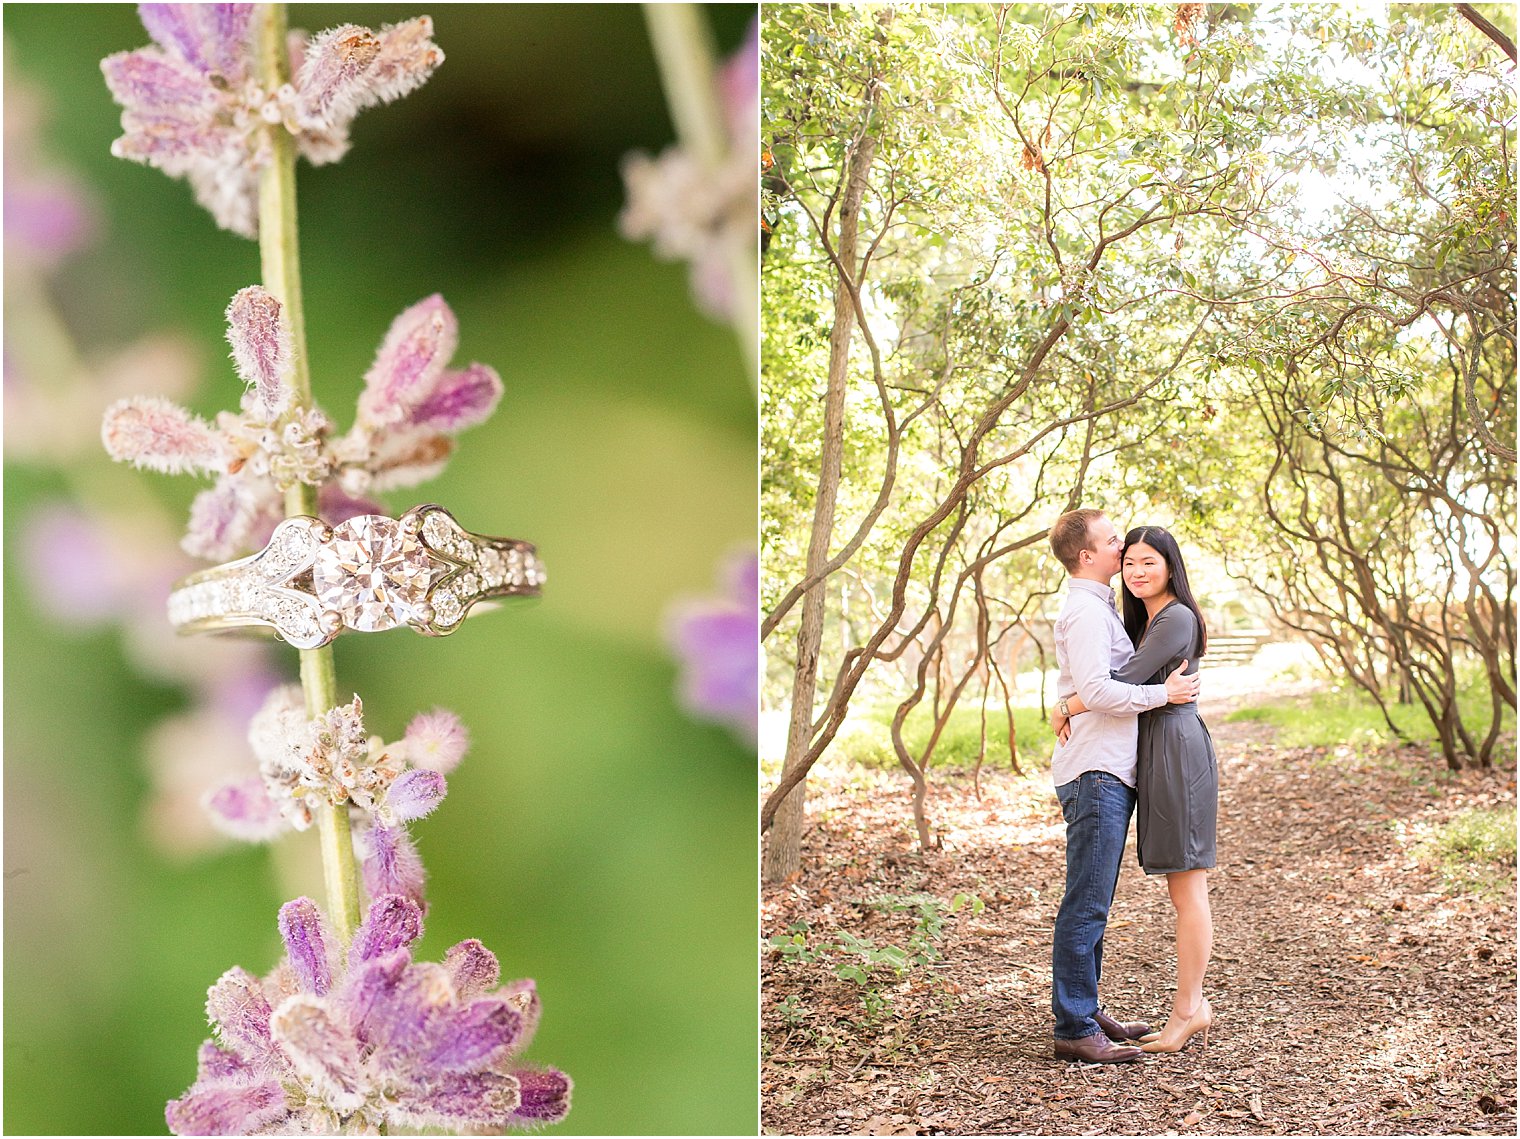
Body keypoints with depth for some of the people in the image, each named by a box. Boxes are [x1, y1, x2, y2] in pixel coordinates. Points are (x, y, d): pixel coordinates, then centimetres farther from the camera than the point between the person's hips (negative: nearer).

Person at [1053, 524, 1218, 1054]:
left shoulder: (1176, 618, -12)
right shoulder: (1147, 620, 19)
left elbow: (1125, 681, -19)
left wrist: (1066, 709, -8)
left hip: (1177, 750, -10)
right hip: (1156, 751, 10)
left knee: (1187, 887, -4)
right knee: (1182, 889, 12)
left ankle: (1188, 1008, 3)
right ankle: (1192, 1005, 18)